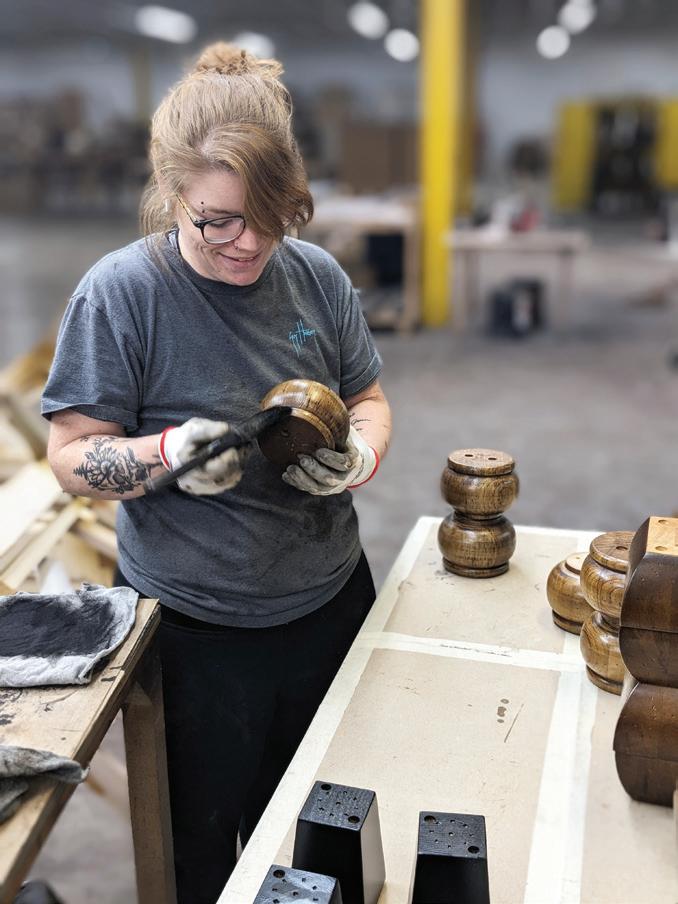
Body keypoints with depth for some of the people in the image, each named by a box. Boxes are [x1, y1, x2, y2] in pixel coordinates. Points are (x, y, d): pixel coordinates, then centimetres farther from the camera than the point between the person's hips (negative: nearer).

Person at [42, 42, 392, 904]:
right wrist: (169, 453, -30)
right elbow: (72, 454, -11)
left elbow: (368, 400, 6)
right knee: (201, 835, 19)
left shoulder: (316, 275, -4)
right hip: (197, 627, -3)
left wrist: (356, 457, -16)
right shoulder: (119, 292, -15)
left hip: (329, 599, 4)